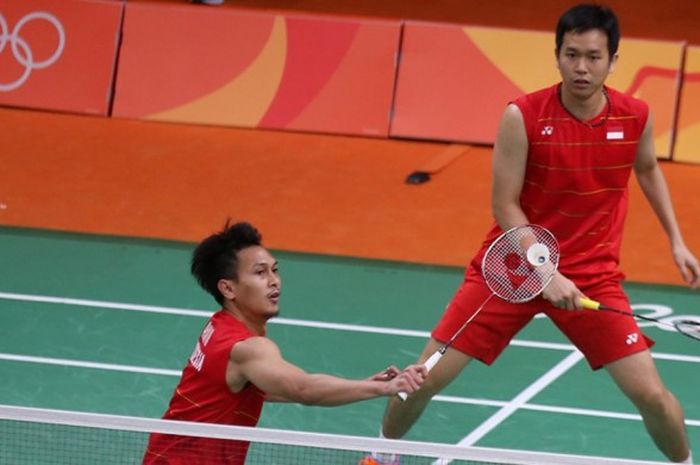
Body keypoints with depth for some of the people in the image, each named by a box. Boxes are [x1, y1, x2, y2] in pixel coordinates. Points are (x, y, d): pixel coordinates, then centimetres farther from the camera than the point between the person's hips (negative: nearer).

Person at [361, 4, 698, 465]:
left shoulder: (635, 116, -8)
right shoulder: (523, 116, -18)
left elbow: (648, 170, 16)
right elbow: (505, 207, -14)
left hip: (593, 276, 1)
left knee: (652, 395, -9)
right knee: (426, 378, -2)